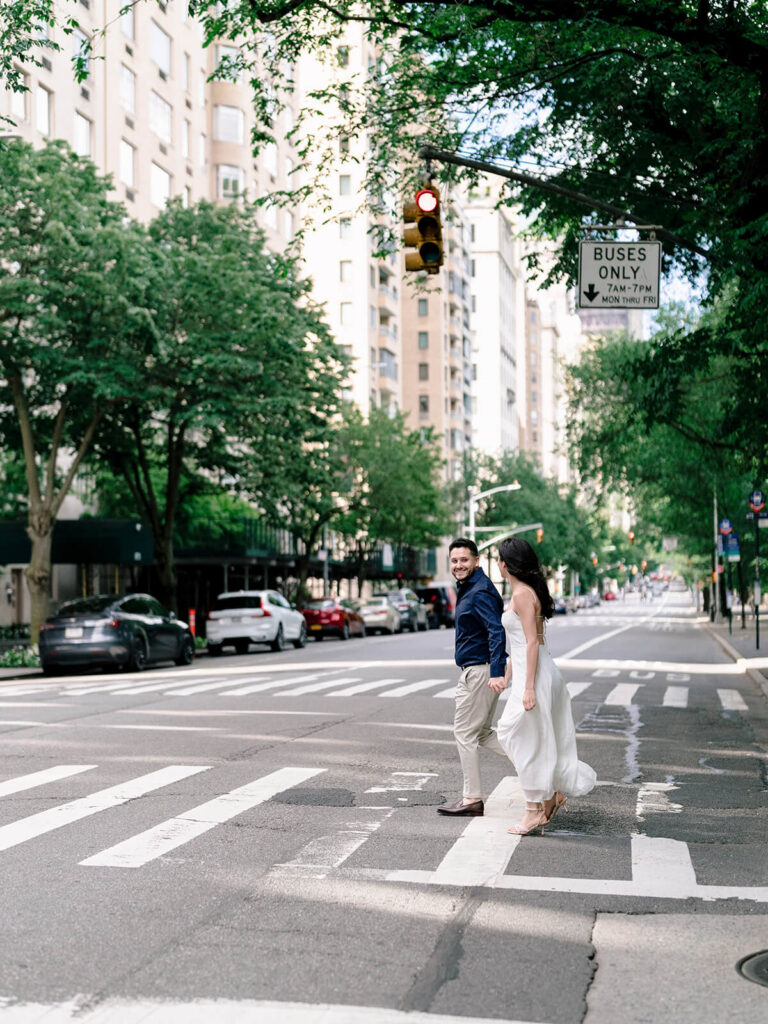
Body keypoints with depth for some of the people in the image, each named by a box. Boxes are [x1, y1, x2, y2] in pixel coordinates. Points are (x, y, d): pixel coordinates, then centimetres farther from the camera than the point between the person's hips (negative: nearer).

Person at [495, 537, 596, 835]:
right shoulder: (526, 591, 15)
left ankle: (534, 810, 5)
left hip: (535, 674, -9)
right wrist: (507, 675, 28)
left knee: (527, 742, -2)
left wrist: (528, 687, -21)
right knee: (509, 734, 14)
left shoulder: (522, 594, -14)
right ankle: (551, 794, 16)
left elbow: (532, 642, -19)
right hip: (528, 673, 9)